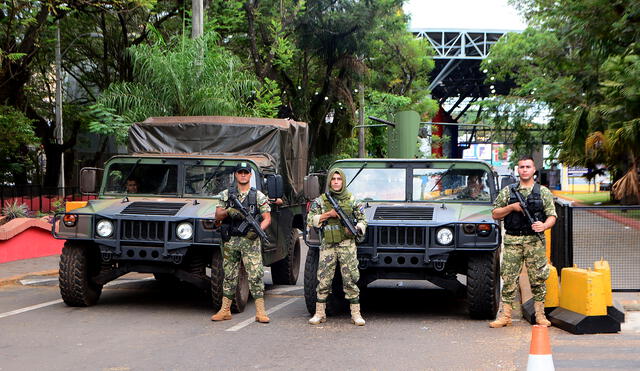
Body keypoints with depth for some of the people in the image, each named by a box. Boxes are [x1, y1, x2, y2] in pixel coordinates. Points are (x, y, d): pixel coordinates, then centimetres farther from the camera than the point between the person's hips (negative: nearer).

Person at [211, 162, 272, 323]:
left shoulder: (258, 196, 4)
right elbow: (217, 215, 5)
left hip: (250, 241, -2)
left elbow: (267, 218, 2)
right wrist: (228, 211, -16)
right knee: (229, 276, 9)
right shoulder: (226, 194, 10)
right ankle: (225, 310, 16)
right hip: (230, 240, 2)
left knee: (256, 275, -8)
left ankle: (260, 312, -7)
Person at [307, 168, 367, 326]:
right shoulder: (320, 200, 7)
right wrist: (329, 214, -9)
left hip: (347, 244, -1)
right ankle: (320, 313, 11)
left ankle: (356, 314, 3)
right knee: (323, 280, 1)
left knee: (351, 280, -2)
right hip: (327, 245, 1)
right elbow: (310, 220, 2)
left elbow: (362, 220, 9)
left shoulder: (352, 200, 6)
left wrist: (356, 228, -12)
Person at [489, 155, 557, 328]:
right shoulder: (508, 191, 9)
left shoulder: (543, 192, 9)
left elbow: (552, 215, 5)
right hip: (512, 241, 0)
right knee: (508, 279, -1)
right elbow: (495, 214, 9)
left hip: (535, 241, 0)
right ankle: (505, 316, 4)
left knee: (537, 278, 1)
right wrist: (512, 207, -6)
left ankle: (540, 315, 10)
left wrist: (544, 226, -16)